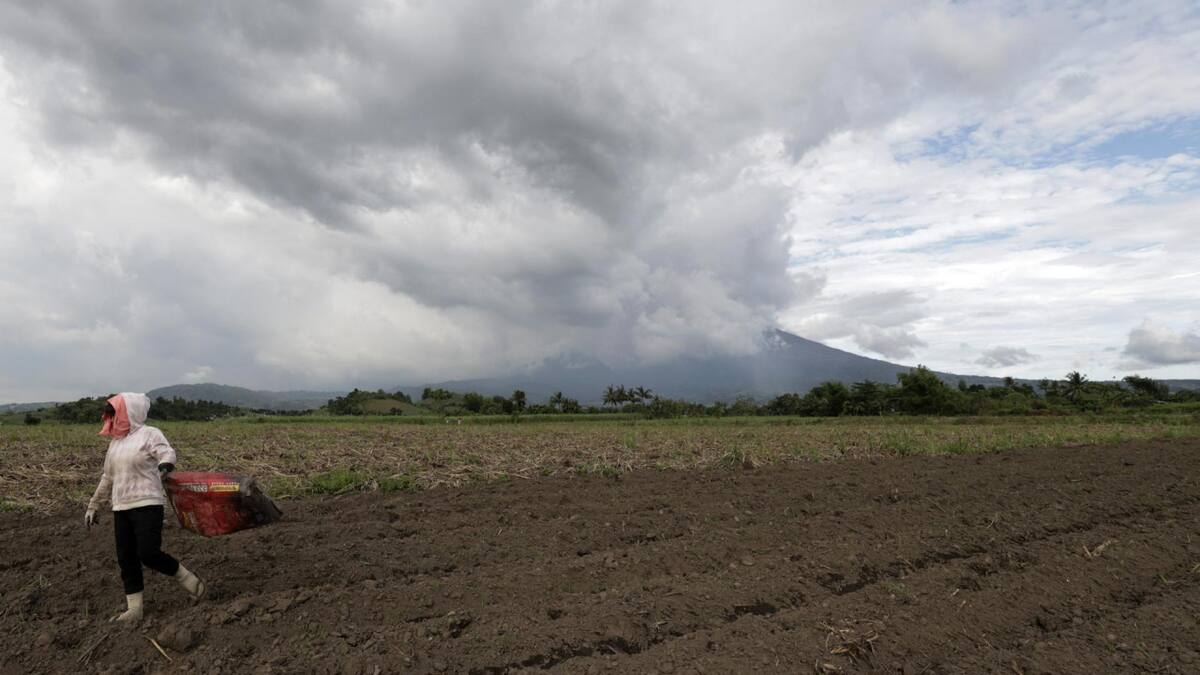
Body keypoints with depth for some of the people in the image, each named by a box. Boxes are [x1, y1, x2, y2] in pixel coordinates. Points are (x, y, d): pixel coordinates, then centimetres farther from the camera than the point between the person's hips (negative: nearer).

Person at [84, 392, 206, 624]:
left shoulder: (149, 434, -6)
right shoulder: (115, 442, 16)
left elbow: (168, 452, -25)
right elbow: (107, 478, 25)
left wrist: (165, 465, -48)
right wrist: (93, 505, 27)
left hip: (147, 505, -7)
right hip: (121, 508, 7)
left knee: (148, 553, -16)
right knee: (126, 560, 8)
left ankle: (189, 580, 6)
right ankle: (133, 610, 18)